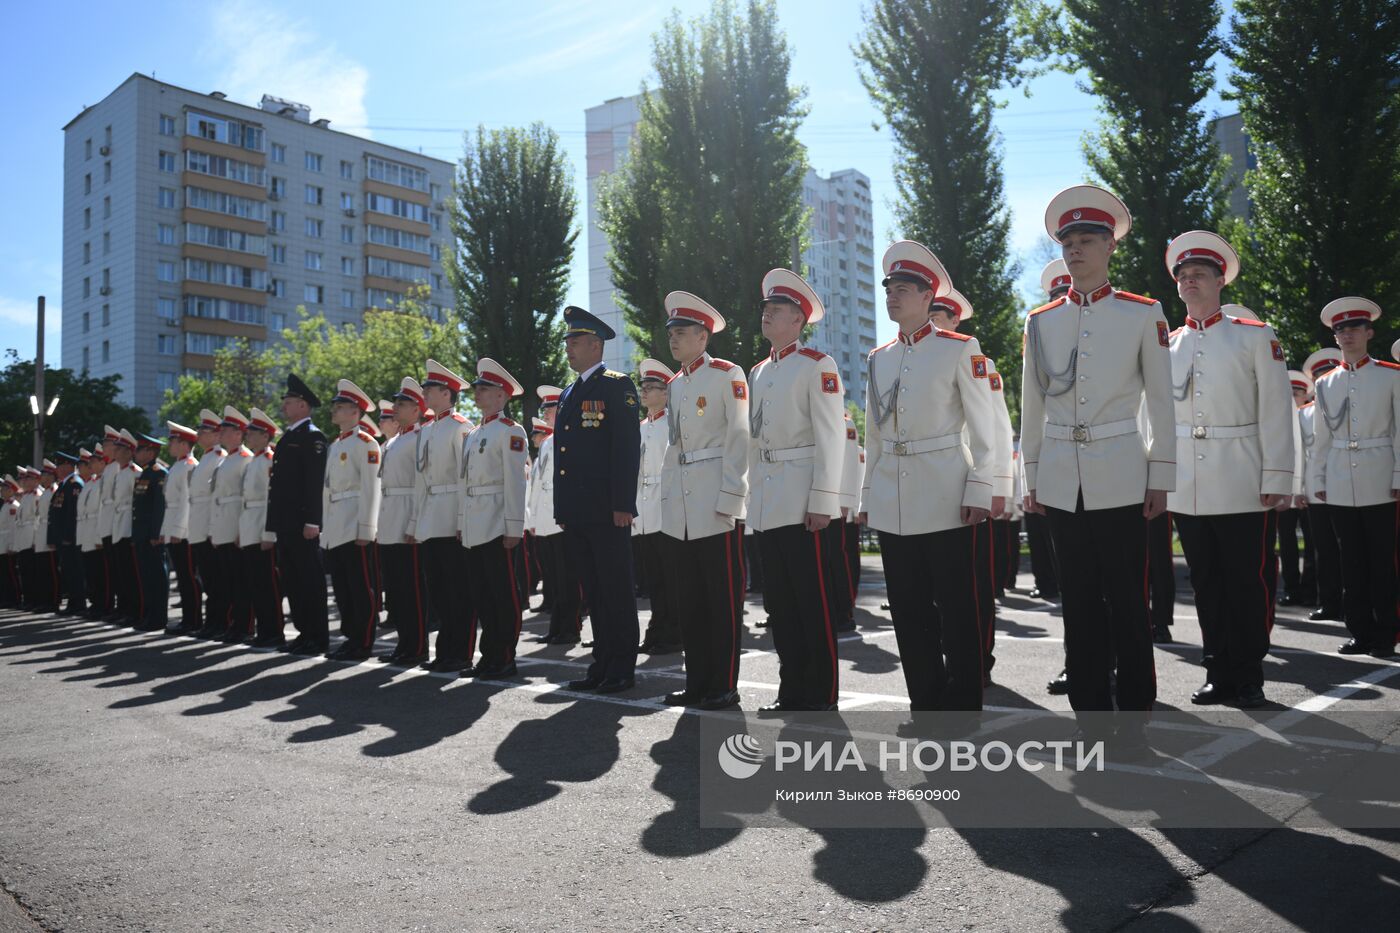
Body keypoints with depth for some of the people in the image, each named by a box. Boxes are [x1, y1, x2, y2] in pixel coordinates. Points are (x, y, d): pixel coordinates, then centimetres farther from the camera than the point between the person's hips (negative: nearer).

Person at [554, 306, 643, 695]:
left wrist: (623, 504, -17)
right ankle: (602, 665, 19)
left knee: (617, 591, -1)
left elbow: (628, 447, -12)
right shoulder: (568, 393, 19)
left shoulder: (617, 386, -5)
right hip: (576, 513, 8)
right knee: (593, 593, 12)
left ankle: (623, 669, 6)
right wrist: (561, 509, 16)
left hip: (607, 513, -8)